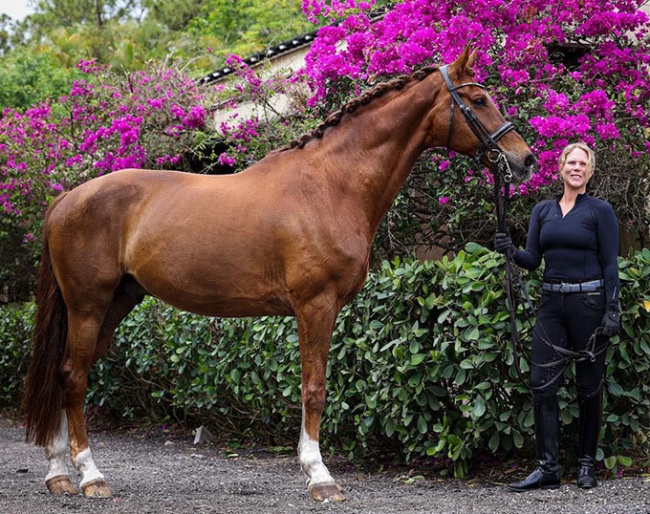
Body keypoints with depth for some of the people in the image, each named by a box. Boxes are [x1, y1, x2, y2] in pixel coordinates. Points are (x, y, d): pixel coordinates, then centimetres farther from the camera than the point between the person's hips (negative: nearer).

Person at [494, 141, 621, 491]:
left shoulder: (600, 211, -1)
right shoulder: (542, 211, 12)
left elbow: (610, 265, -4)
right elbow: (533, 260, 9)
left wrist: (612, 311, -12)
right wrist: (511, 252, -12)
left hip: (589, 301, -4)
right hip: (552, 303, 4)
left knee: (589, 386, 4)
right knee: (542, 384, -4)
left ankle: (586, 465, 15)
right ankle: (547, 469, -2)